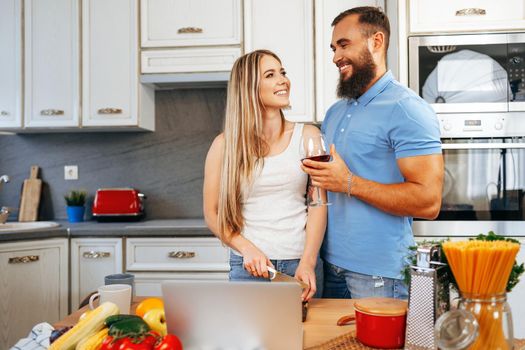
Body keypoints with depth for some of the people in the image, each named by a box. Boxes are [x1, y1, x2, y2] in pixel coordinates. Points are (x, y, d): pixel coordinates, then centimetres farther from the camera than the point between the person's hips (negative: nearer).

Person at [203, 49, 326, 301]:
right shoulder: (225, 145, -1)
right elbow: (212, 212, 2)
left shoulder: (308, 136, 2)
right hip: (248, 265, -1)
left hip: (302, 262, 1)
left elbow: (318, 205, -3)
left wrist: (308, 262, -13)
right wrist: (247, 249, -12)